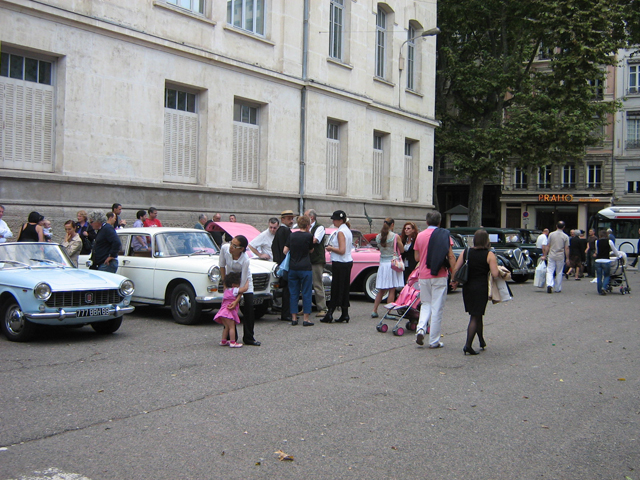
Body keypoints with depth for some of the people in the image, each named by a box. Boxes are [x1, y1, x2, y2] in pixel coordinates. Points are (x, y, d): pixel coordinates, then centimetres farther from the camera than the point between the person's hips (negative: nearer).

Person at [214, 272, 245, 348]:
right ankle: (232, 342, -11)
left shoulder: (226, 289, 19)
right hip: (228, 311, -9)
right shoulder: (234, 290, -6)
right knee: (232, 327, -8)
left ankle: (223, 341, 20)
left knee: (226, 327, 17)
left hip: (222, 311, 9)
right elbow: (245, 288, -11)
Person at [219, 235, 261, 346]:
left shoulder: (245, 260, -36)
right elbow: (222, 265, -9)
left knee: (249, 307, -9)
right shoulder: (225, 248, -27)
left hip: (245, 279, -2)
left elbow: (243, 283, -29)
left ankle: (248, 338, 0)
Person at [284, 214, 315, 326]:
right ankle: (306, 319, 2)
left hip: (292, 268, 4)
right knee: (306, 293, 3)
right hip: (305, 268, -4)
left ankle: (294, 318, 12)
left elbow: (285, 251, 3)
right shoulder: (308, 236, -6)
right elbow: (311, 250, 8)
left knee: (293, 293, 10)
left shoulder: (292, 235, 4)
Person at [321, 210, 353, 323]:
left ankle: (329, 315, -3)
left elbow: (342, 251, -21)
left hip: (340, 263, -9)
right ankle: (345, 314, 12)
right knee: (345, 288, 10)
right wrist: (332, 247, 9)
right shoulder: (347, 230, 14)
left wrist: (330, 248, -8)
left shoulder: (340, 232, -15)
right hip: (348, 262, 9)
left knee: (336, 289, -6)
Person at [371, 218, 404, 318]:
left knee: (381, 290, 13)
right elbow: (402, 250, 0)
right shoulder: (395, 236, -9)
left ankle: (374, 311, 10)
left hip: (382, 264, 4)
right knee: (392, 290, 2)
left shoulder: (378, 237, 3)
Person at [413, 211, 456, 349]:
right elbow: (451, 257, -9)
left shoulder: (420, 236, 3)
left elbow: (416, 258, 10)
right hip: (439, 277, -3)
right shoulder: (444, 235, -4)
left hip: (423, 276, 3)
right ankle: (434, 341, 6)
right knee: (437, 308, 3)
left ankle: (421, 328, -4)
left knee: (426, 304, 19)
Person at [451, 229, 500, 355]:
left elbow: (455, 269, 0)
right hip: (481, 287, -4)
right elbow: (495, 274, -15)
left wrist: (454, 282, 16)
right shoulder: (489, 255, -8)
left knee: (477, 315, 20)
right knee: (475, 317, -1)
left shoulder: (466, 252, 3)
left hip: (467, 287, 4)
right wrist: (499, 270, 6)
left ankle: (481, 341, 32)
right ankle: (468, 345, -9)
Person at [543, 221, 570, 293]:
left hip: (551, 256, 0)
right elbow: (566, 248, -3)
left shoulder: (551, 234, 0)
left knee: (550, 271, 1)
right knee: (559, 273, 10)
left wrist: (545, 255, 8)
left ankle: (549, 284, -21)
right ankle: (558, 289, 16)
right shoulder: (565, 236, -2)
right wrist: (567, 259, 3)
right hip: (560, 257, 0)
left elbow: (547, 246, 1)